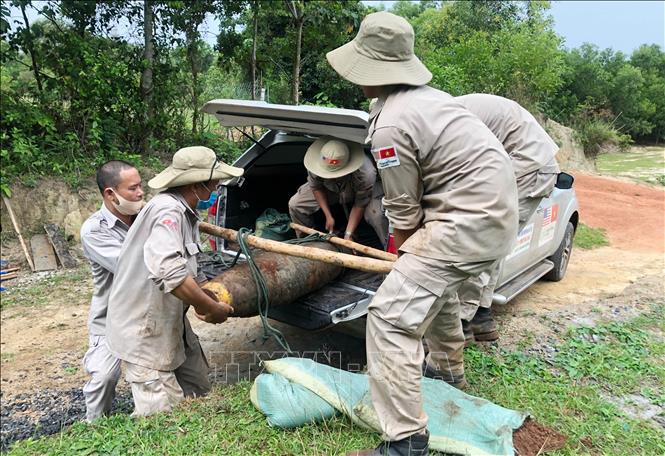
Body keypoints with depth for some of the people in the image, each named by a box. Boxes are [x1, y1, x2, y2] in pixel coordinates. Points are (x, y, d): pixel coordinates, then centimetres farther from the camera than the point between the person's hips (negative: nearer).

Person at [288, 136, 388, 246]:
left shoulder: (365, 174, -41)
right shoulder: (316, 164, -33)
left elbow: (359, 205, -26)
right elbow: (316, 187, -12)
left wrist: (348, 234, -28)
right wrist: (328, 216, -16)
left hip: (361, 192, -3)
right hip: (330, 190, 3)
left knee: (377, 215, -33)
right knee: (294, 204, -11)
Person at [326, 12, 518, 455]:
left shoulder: (390, 125, -18)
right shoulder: (426, 95, 11)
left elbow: (404, 212, -10)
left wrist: (405, 254, 10)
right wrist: (411, 253, 21)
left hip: (468, 220, -10)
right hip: (497, 210, 10)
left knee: (391, 315, -11)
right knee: (437, 283, 32)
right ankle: (451, 370, 51)